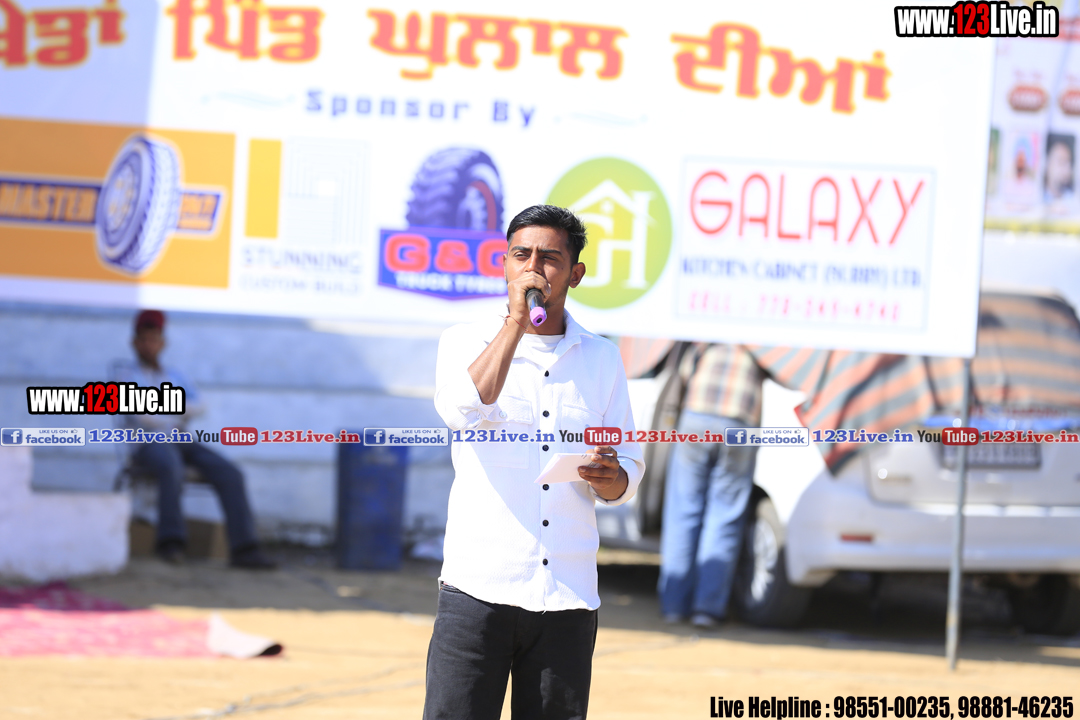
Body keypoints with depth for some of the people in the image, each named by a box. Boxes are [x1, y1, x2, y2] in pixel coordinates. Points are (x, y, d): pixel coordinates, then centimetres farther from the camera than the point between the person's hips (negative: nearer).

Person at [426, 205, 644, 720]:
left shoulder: (601, 358, 12)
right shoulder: (466, 342, 4)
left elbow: (628, 471, 16)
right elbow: (464, 409, -18)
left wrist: (609, 478, -8)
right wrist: (518, 319, -15)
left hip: (569, 597, 3)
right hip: (479, 586, -3)